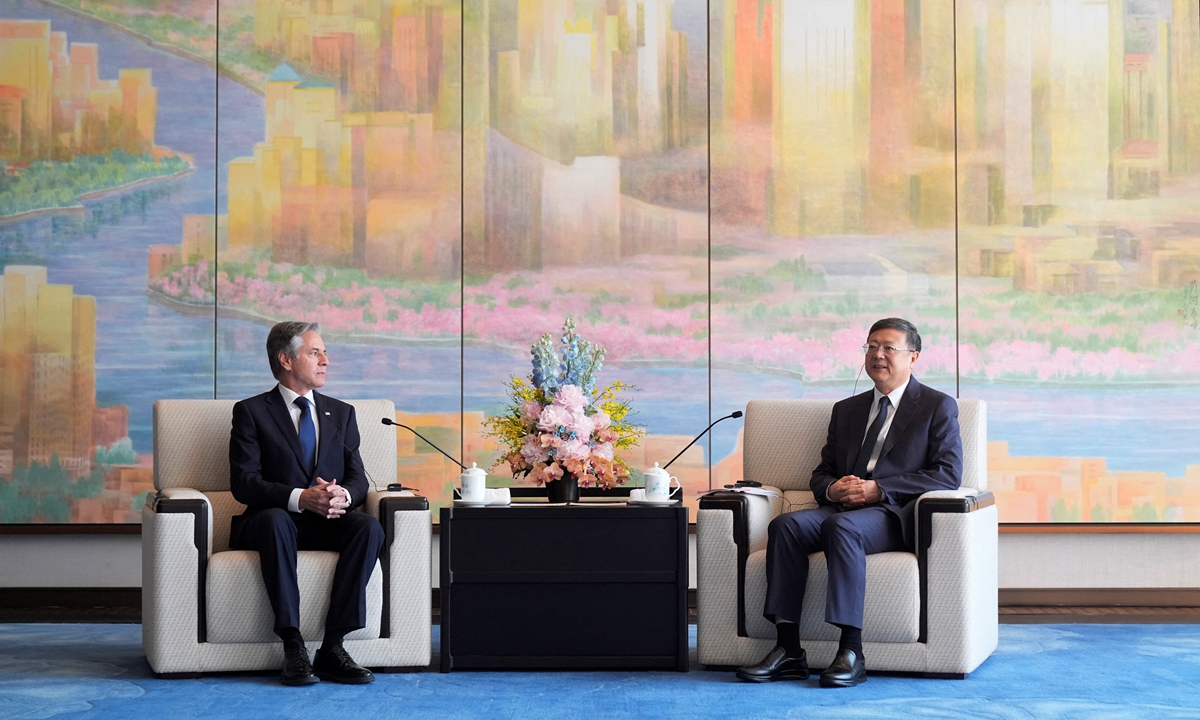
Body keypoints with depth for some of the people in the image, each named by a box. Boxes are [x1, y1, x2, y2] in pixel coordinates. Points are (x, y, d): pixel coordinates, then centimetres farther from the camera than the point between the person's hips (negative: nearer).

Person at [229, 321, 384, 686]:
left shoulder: (341, 413, 18)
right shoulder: (251, 412, 4)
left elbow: (358, 478, 10)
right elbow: (244, 483, -8)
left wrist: (343, 496, -17)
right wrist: (300, 498, -25)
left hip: (326, 523, 4)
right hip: (274, 523, -4)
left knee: (369, 527, -28)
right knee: (275, 520, -38)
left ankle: (333, 646, -30)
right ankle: (293, 647, -39)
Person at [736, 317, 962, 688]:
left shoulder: (938, 407, 9)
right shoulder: (847, 410, 25)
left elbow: (948, 475, -4)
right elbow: (821, 474, 24)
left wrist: (879, 489, -13)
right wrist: (831, 489, -3)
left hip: (895, 514, -5)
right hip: (842, 507, 5)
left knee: (841, 526, -37)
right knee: (786, 525, -26)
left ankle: (851, 653, -39)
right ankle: (788, 651, -29)